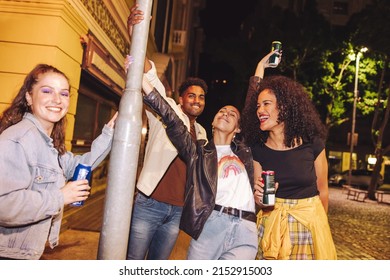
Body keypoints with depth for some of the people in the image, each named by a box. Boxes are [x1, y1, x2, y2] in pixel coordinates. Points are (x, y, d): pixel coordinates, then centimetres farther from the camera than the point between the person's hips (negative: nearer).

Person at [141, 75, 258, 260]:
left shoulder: (244, 152, 21)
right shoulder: (199, 150, 13)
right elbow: (173, 122, 0)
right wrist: (145, 82, -9)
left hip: (245, 231, 2)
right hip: (210, 225, -1)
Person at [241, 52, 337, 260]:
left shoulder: (313, 144, -11)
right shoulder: (258, 149, -6)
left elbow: (322, 191, 1)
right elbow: (258, 197, 0)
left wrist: (319, 225, 12)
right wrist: (261, 198, -23)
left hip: (309, 222, -1)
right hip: (272, 224, 2)